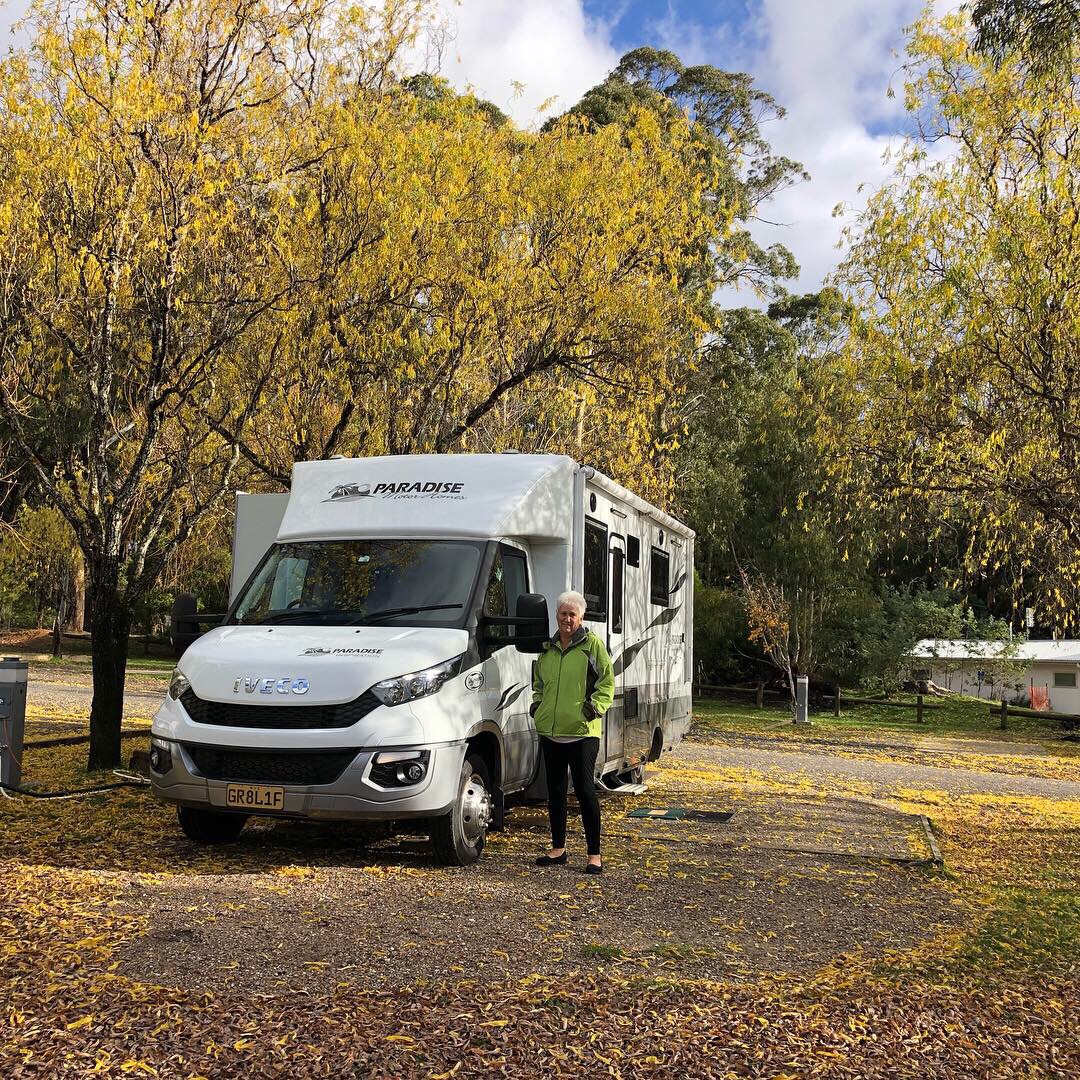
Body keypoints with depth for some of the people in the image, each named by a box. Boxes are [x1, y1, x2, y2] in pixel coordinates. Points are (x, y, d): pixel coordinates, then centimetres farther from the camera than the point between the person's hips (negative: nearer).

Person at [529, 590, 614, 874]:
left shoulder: (592, 644, -2)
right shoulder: (548, 648, 14)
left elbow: (607, 681, -1)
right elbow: (538, 681, 26)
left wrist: (596, 705, -14)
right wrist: (537, 701, 10)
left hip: (582, 731, -6)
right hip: (550, 730, 6)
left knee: (584, 790, -5)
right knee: (555, 790, 13)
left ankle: (594, 855, 4)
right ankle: (558, 848, 26)